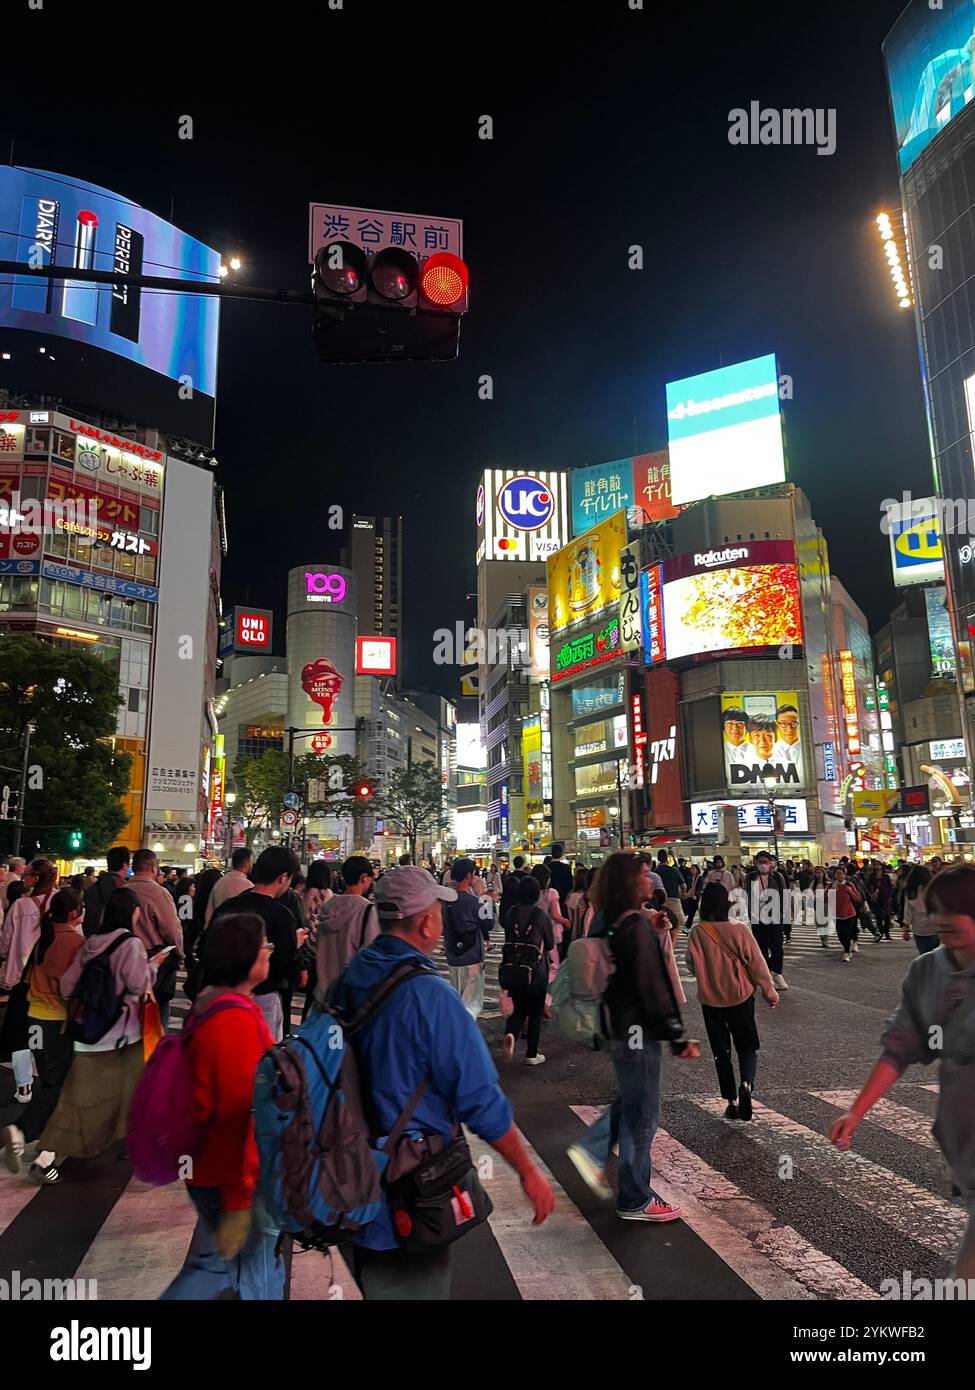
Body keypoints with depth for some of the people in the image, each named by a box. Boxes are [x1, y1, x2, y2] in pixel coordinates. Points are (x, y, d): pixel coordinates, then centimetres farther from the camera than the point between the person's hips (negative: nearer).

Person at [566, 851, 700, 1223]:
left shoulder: (606, 922, 5)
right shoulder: (636, 926, -23)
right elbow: (652, 987, -23)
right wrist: (679, 1037, -15)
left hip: (618, 1026, 9)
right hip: (638, 1030, -9)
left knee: (632, 1101, 26)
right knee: (642, 1115, 6)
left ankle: (592, 1150, 21)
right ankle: (635, 1201, 20)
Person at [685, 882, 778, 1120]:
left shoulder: (696, 932, -14)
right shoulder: (739, 930, -16)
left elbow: (691, 965, -2)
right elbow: (756, 963, -8)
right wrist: (769, 991, 5)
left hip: (710, 1000, 1)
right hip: (740, 997, -1)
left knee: (721, 1051, 14)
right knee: (747, 1046, 16)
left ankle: (731, 1102, 18)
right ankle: (746, 1084, -9)